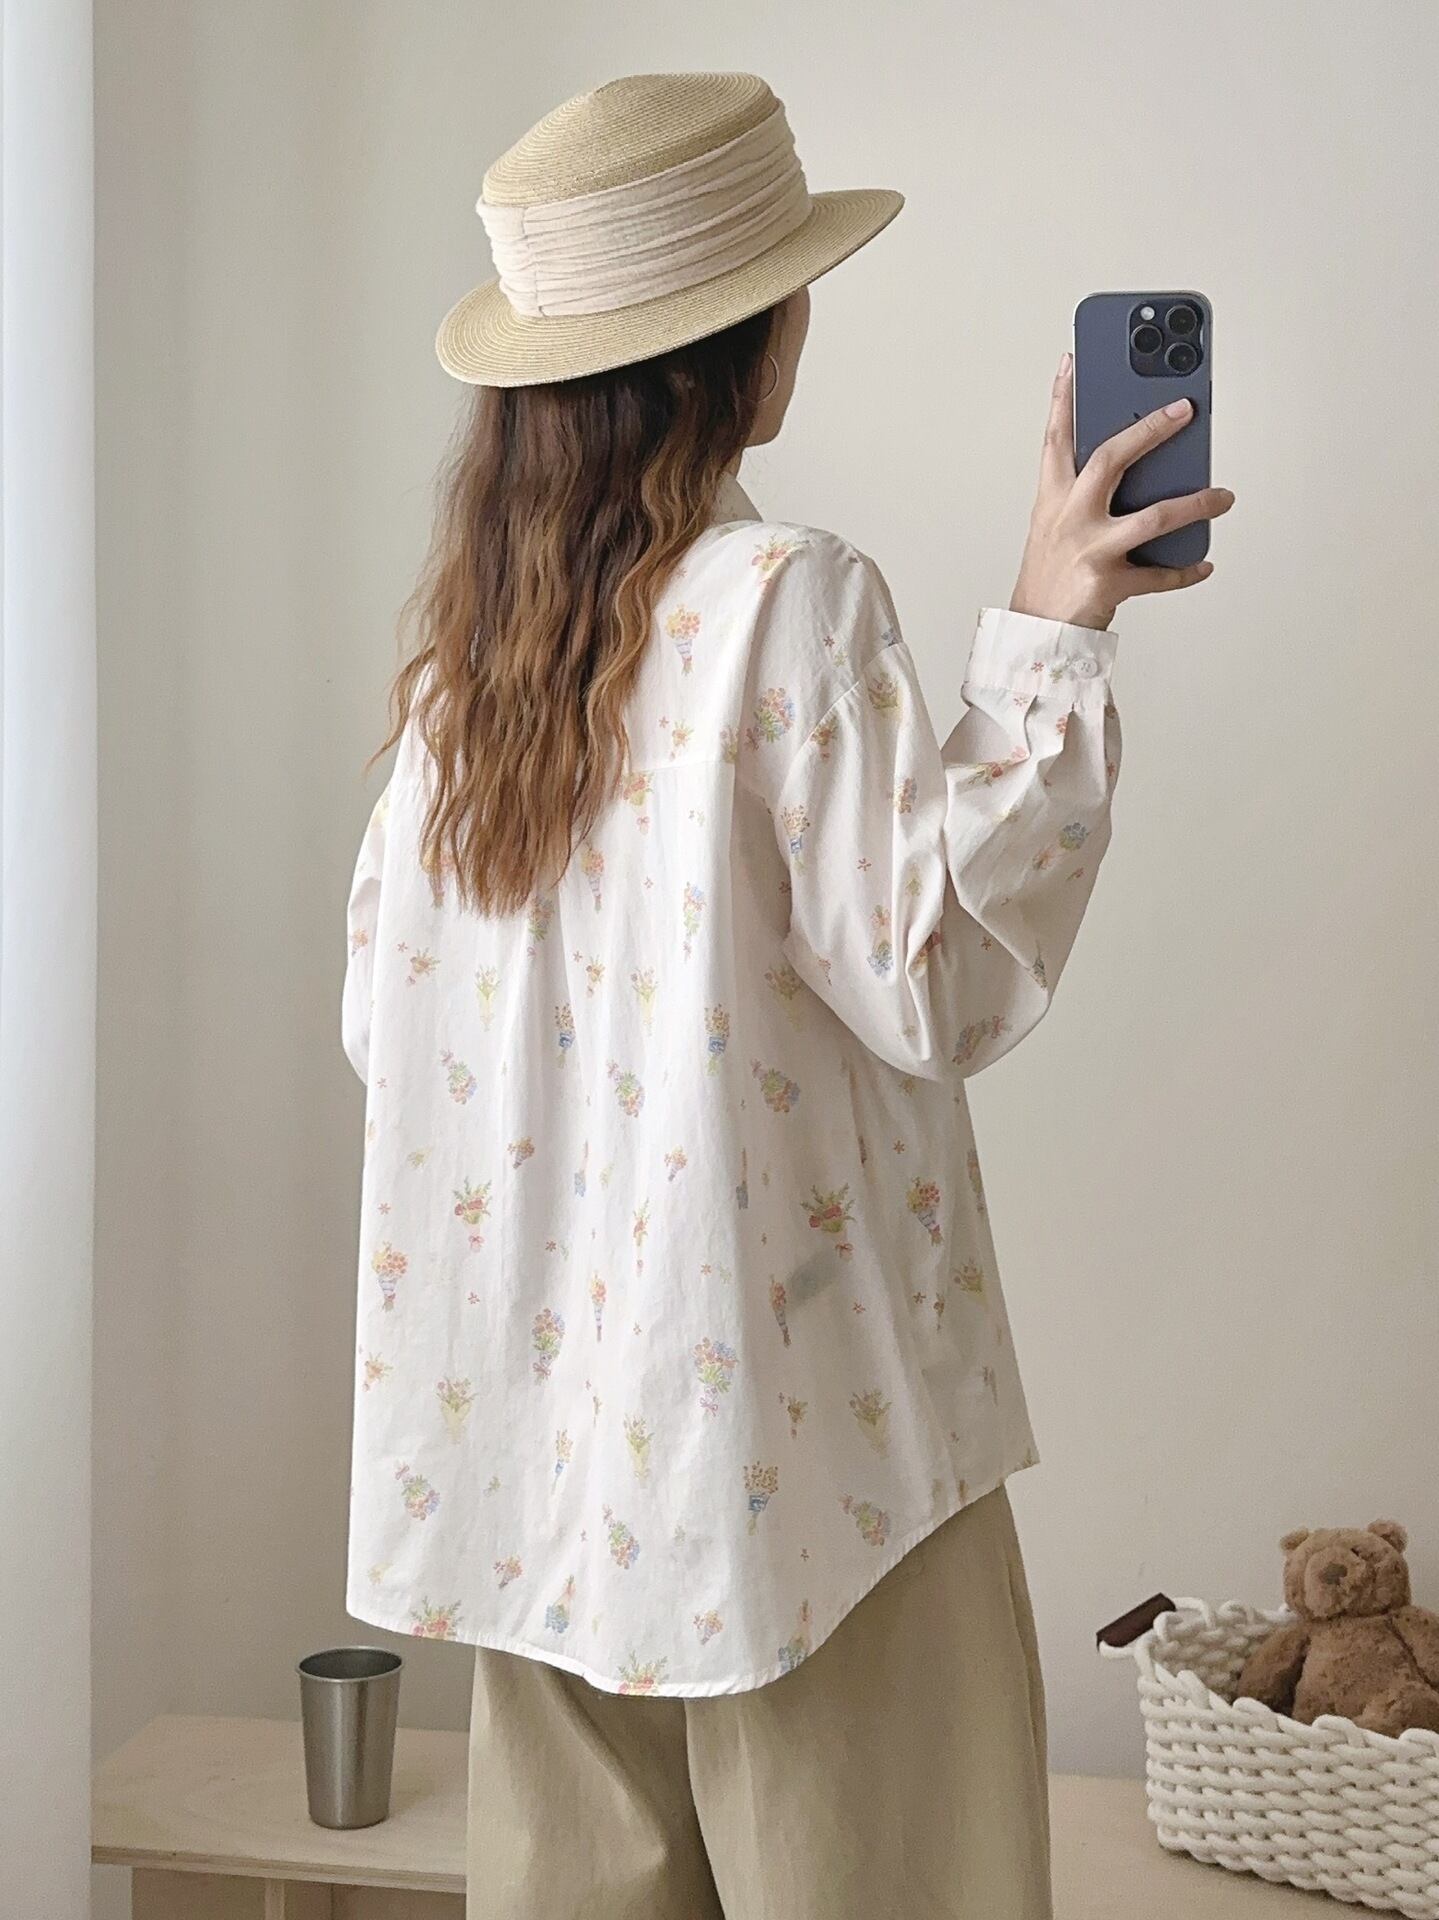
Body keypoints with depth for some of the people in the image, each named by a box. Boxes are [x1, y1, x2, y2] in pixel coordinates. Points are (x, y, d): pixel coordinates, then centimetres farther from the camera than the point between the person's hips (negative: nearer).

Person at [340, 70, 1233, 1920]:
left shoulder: (475, 624, 6)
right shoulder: (789, 600, -14)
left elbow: (384, 1012, 11)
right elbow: (930, 971, -16)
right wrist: (1048, 632, -17)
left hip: (531, 1409, 7)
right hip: (779, 1407, -7)